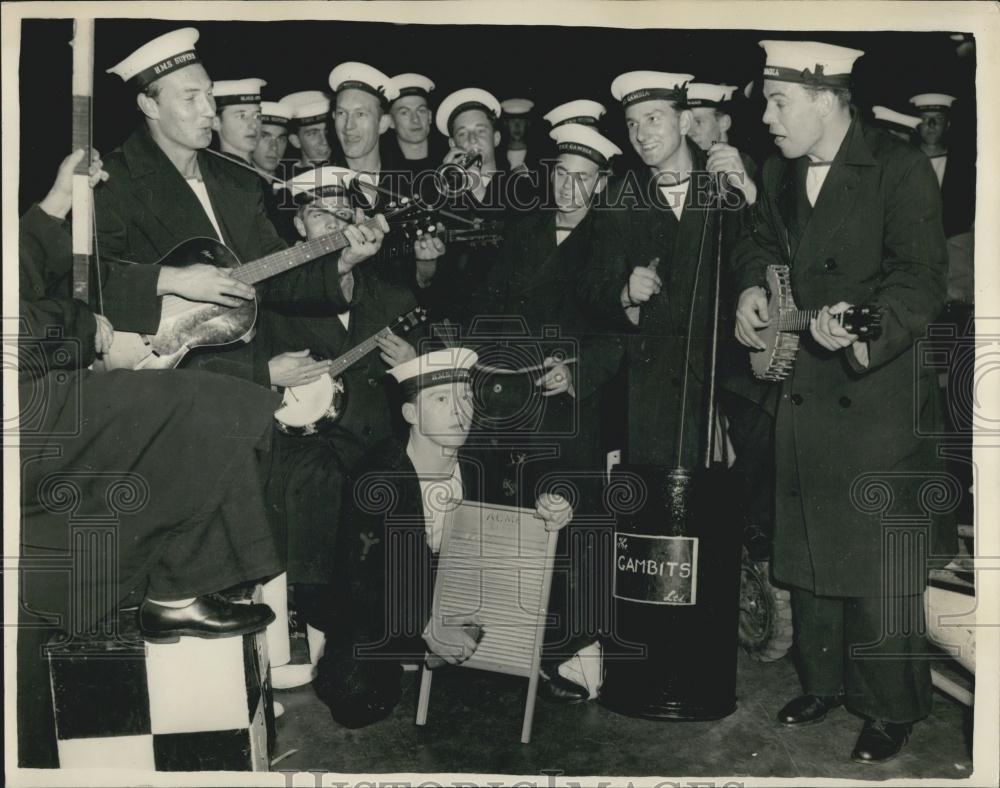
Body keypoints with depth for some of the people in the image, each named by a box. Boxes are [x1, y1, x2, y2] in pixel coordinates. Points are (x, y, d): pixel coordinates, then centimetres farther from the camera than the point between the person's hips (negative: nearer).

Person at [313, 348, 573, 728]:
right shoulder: (377, 475, -22)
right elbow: (359, 574, -23)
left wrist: (547, 512, -19)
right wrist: (426, 628, -32)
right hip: (380, 612, -4)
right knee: (357, 703, -27)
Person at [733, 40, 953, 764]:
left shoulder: (901, 168, -11)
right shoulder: (780, 171, 9)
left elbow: (922, 278, -18)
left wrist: (869, 340, -34)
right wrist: (753, 284, 2)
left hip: (881, 389, -6)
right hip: (804, 387, 7)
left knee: (880, 562, 1)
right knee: (808, 548, 15)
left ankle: (892, 707, 21)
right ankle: (825, 681, 34)